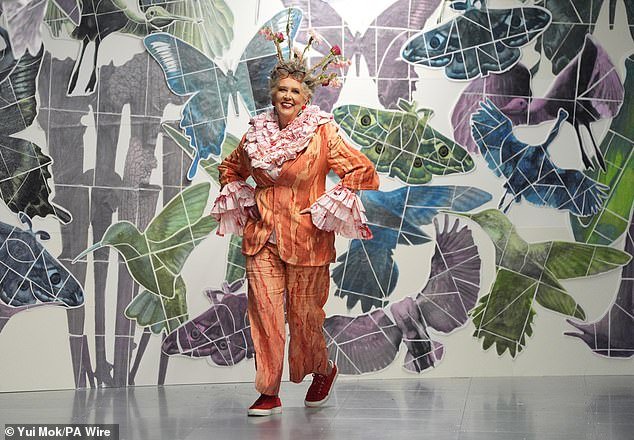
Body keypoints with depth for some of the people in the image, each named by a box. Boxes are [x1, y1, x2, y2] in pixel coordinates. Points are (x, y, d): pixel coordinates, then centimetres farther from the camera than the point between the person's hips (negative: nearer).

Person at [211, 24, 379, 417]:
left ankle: (323, 370, 36)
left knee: (304, 314, 6)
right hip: (261, 236, 4)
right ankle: (269, 393, 9)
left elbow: (363, 171, -8)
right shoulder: (257, 133, 6)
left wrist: (328, 207, -10)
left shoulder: (323, 133, -7)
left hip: (306, 238, -3)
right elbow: (230, 167, 25)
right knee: (264, 312, -1)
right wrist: (239, 198, 9)